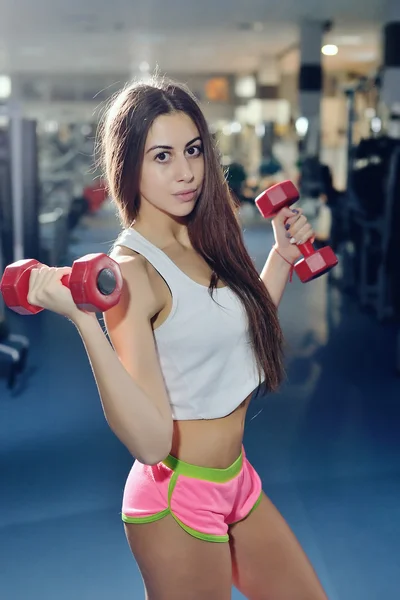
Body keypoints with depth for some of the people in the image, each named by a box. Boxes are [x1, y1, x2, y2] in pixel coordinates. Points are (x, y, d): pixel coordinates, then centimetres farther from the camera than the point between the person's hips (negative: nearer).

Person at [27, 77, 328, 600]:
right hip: (179, 501, -8)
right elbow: (150, 441, -27)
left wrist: (283, 256, 12)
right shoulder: (130, 270, -21)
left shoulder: (205, 243, 1)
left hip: (237, 480, 8)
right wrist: (82, 320, -36)